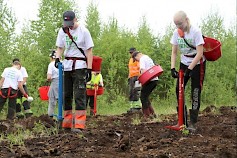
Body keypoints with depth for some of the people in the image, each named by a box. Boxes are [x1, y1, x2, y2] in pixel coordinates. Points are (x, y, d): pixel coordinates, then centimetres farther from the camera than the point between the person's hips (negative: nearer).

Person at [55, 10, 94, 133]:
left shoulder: (83, 31, -6)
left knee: (79, 95, -10)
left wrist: (89, 69, -10)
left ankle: (79, 125, -13)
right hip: (67, 66, 5)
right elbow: (59, 48, 13)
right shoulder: (62, 31, 7)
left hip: (80, 66, -5)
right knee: (66, 95, 7)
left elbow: (89, 51, -5)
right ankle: (67, 123, 14)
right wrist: (57, 59, -8)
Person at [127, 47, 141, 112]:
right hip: (131, 77, 9)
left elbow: (139, 68, -13)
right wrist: (129, 78, 22)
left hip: (136, 76, -9)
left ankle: (137, 106, -15)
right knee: (131, 93, 6)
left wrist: (138, 77, -23)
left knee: (136, 92, -14)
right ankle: (132, 106, 8)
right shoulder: (130, 60, 24)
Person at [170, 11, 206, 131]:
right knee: (179, 90, 0)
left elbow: (200, 53, -23)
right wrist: (172, 68, -13)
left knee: (195, 92, -8)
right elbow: (174, 52, 0)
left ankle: (193, 123, -4)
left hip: (197, 64, -5)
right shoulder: (176, 33, -6)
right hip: (184, 62, 5)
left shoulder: (195, 32, -22)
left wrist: (189, 69, -26)